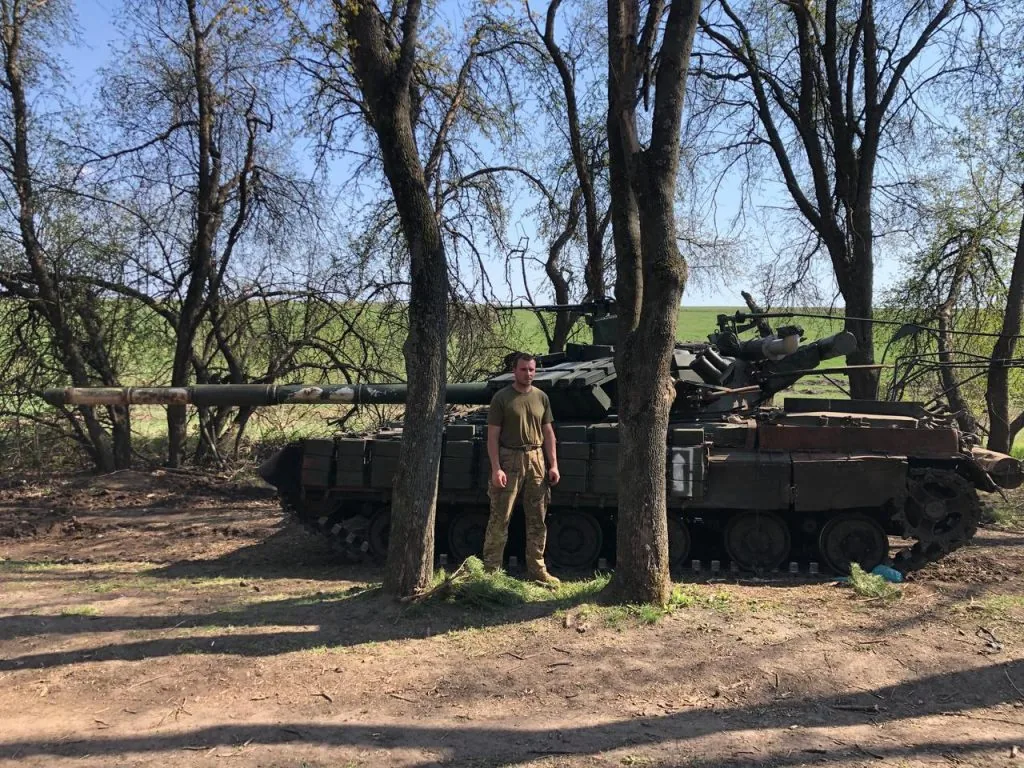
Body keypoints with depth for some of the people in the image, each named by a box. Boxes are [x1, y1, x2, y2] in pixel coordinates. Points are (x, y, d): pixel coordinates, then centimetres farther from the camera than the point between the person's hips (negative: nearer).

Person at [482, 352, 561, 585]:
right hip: (509, 460, -4)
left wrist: (553, 465, 5)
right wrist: (496, 468, -14)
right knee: (500, 518, -1)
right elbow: (493, 436, -6)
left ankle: (537, 569, 18)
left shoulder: (541, 397, 10)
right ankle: (491, 569, 7)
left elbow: (548, 433, 12)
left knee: (537, 520, 8)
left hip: (536, 461, 4)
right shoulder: (501, 398, -3)